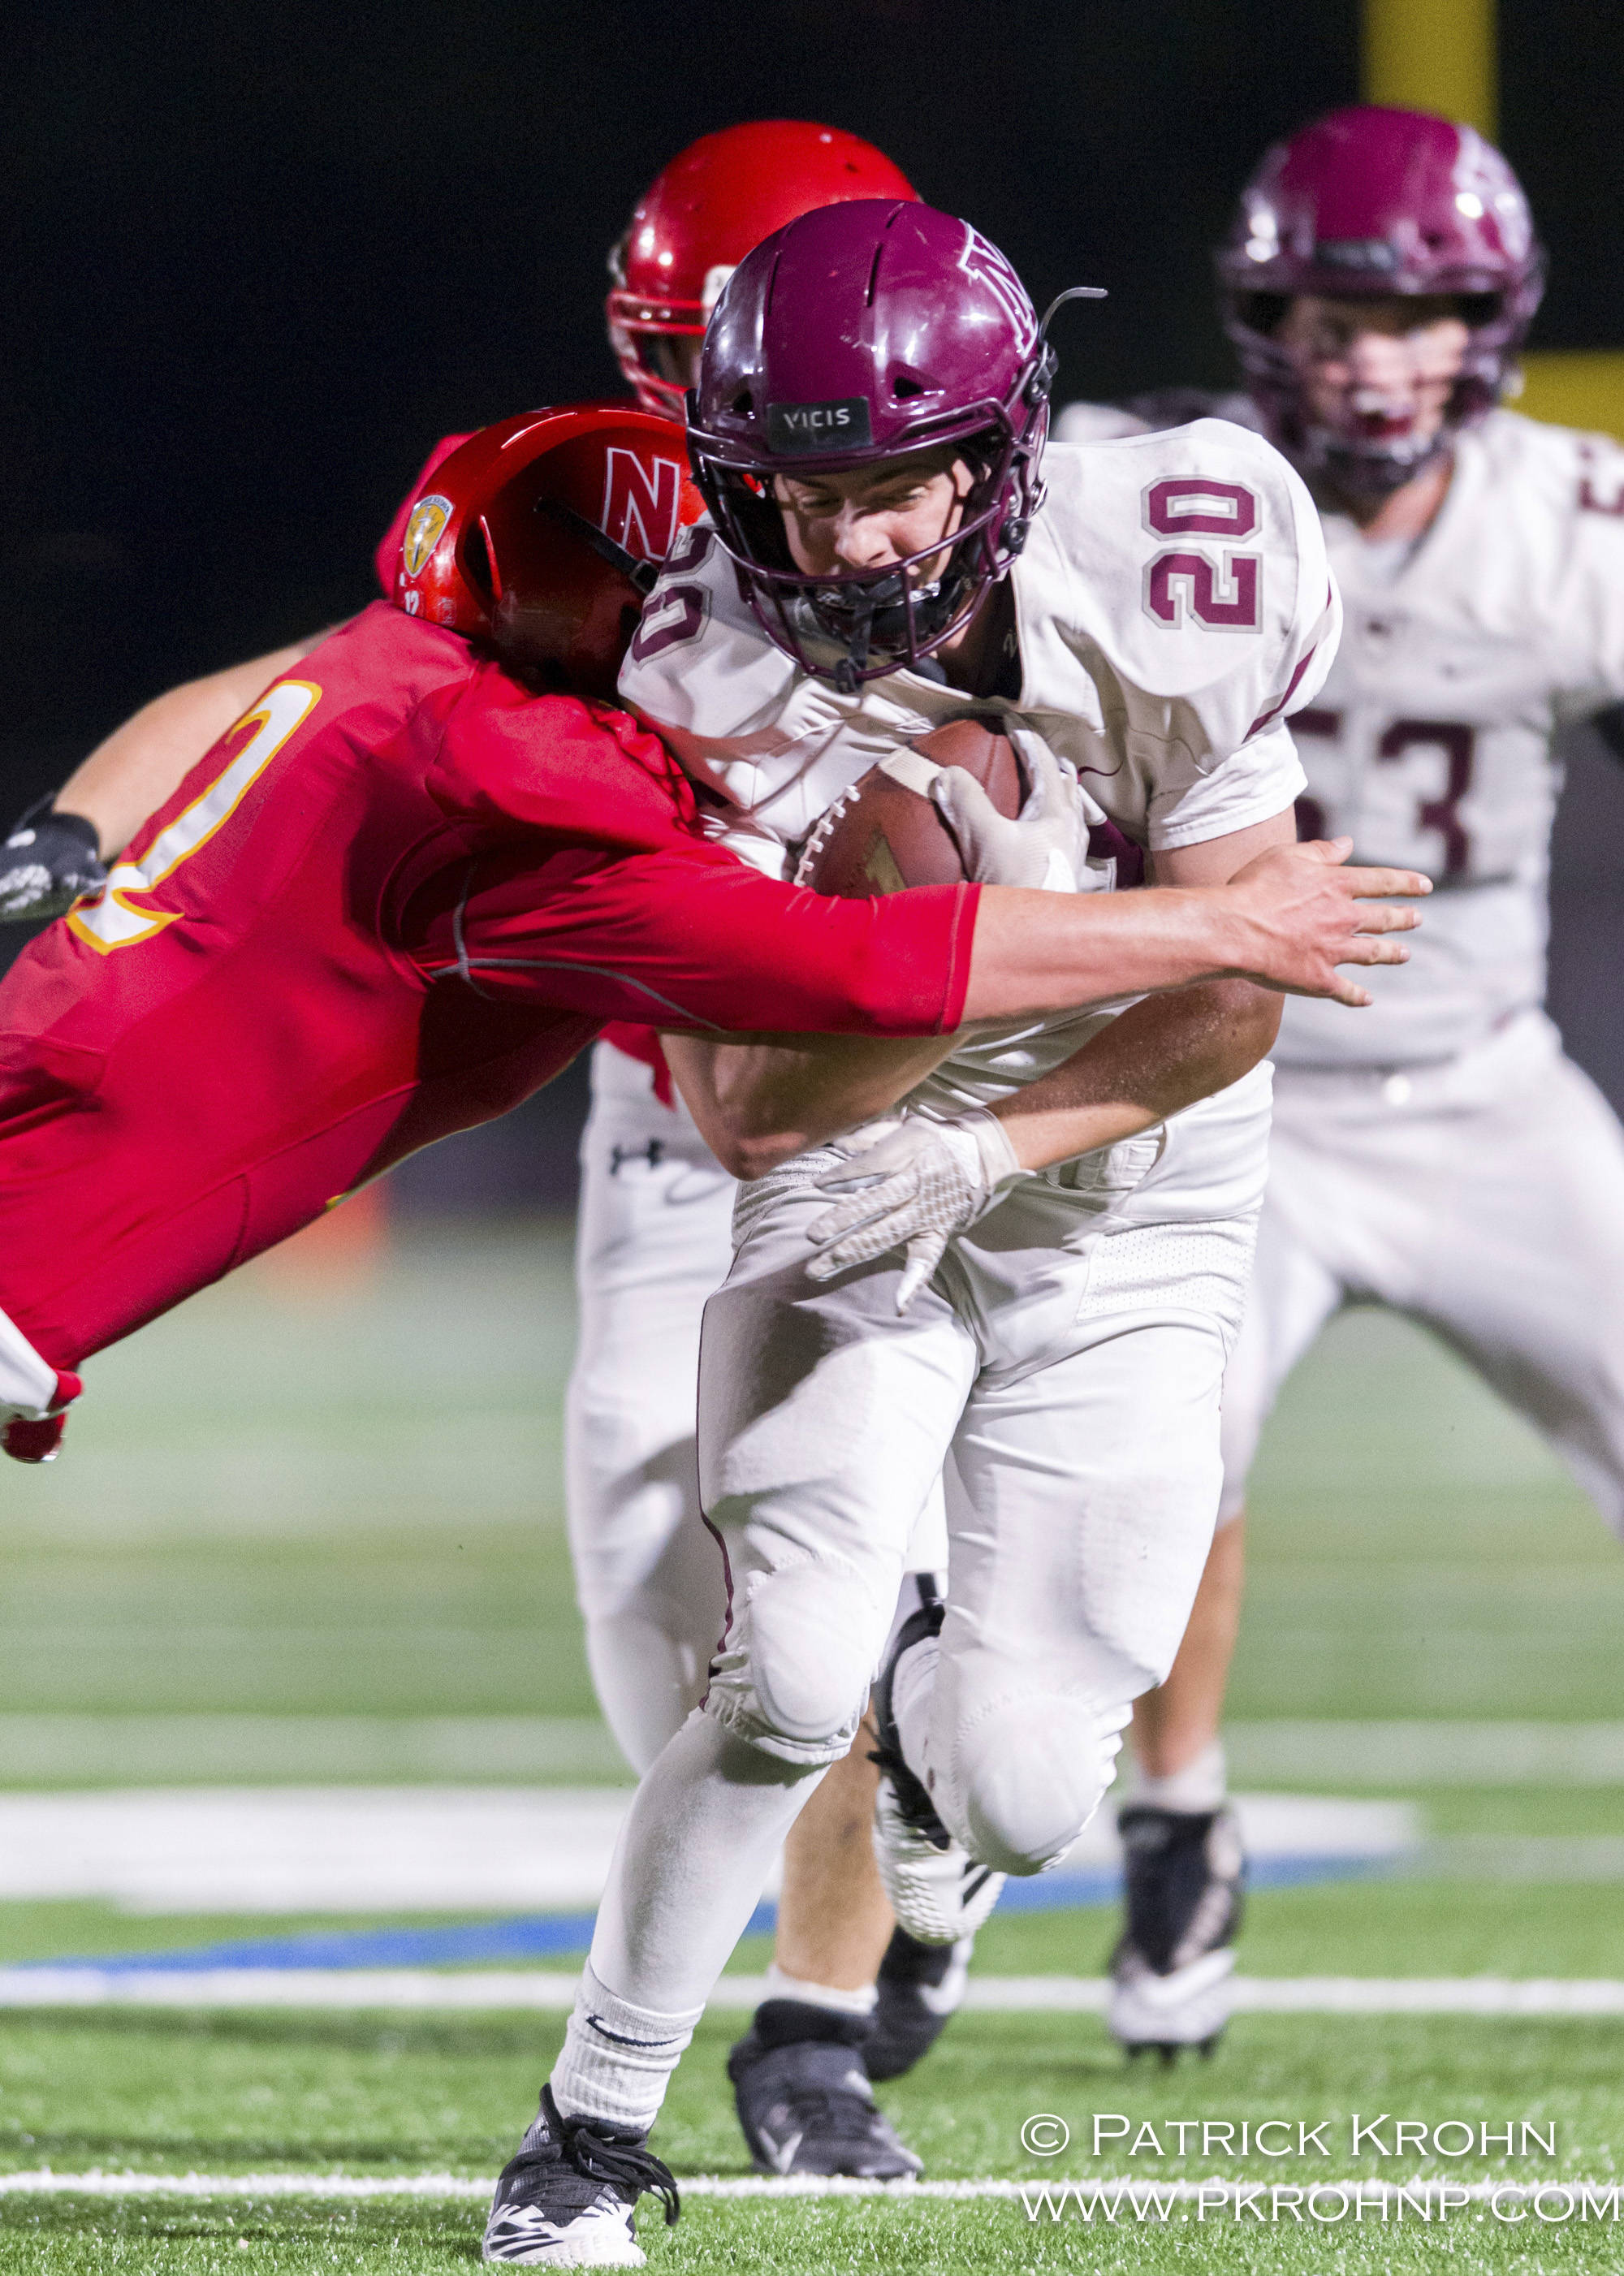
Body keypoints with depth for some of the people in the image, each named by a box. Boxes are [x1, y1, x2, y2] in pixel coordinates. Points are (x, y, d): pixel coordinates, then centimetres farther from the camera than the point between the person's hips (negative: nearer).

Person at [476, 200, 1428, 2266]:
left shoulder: (1156, 606, -24)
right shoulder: (718, 683, -21)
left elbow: (1228, 1004, -17)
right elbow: (742, 1116, -21)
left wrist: (972, 1150, -29)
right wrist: (797, 879, -39)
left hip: (1122, 1219, 0)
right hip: (861, 1201, 0)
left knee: (1019, 1787, -5)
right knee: (789, 1674, -20)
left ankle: (947, 1722, 36)